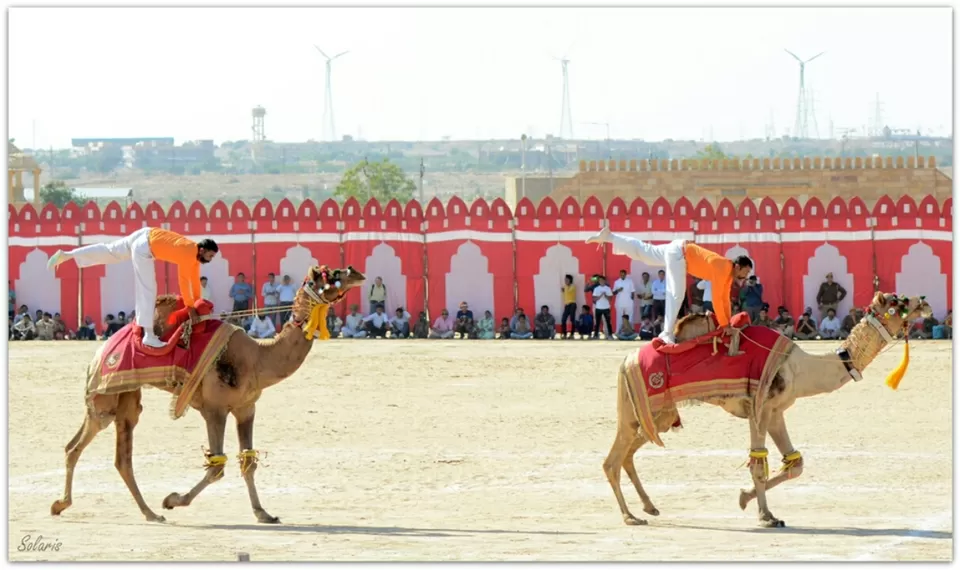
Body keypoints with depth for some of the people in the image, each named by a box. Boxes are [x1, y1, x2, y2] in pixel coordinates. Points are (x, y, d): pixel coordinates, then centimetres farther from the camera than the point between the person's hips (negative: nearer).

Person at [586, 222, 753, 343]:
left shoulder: (729, 274, 2)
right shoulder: (723, 269, -24)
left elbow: (725, 298, 11)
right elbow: (717, 298, -28)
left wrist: (729, 323, 9)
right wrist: (724, 325, -24)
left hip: (677, 252, 9)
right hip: (678, 252, -9)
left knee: (644, 251, 18)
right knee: (677, 294, -14)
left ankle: (607, 236, 23)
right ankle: (667, 333, -16)